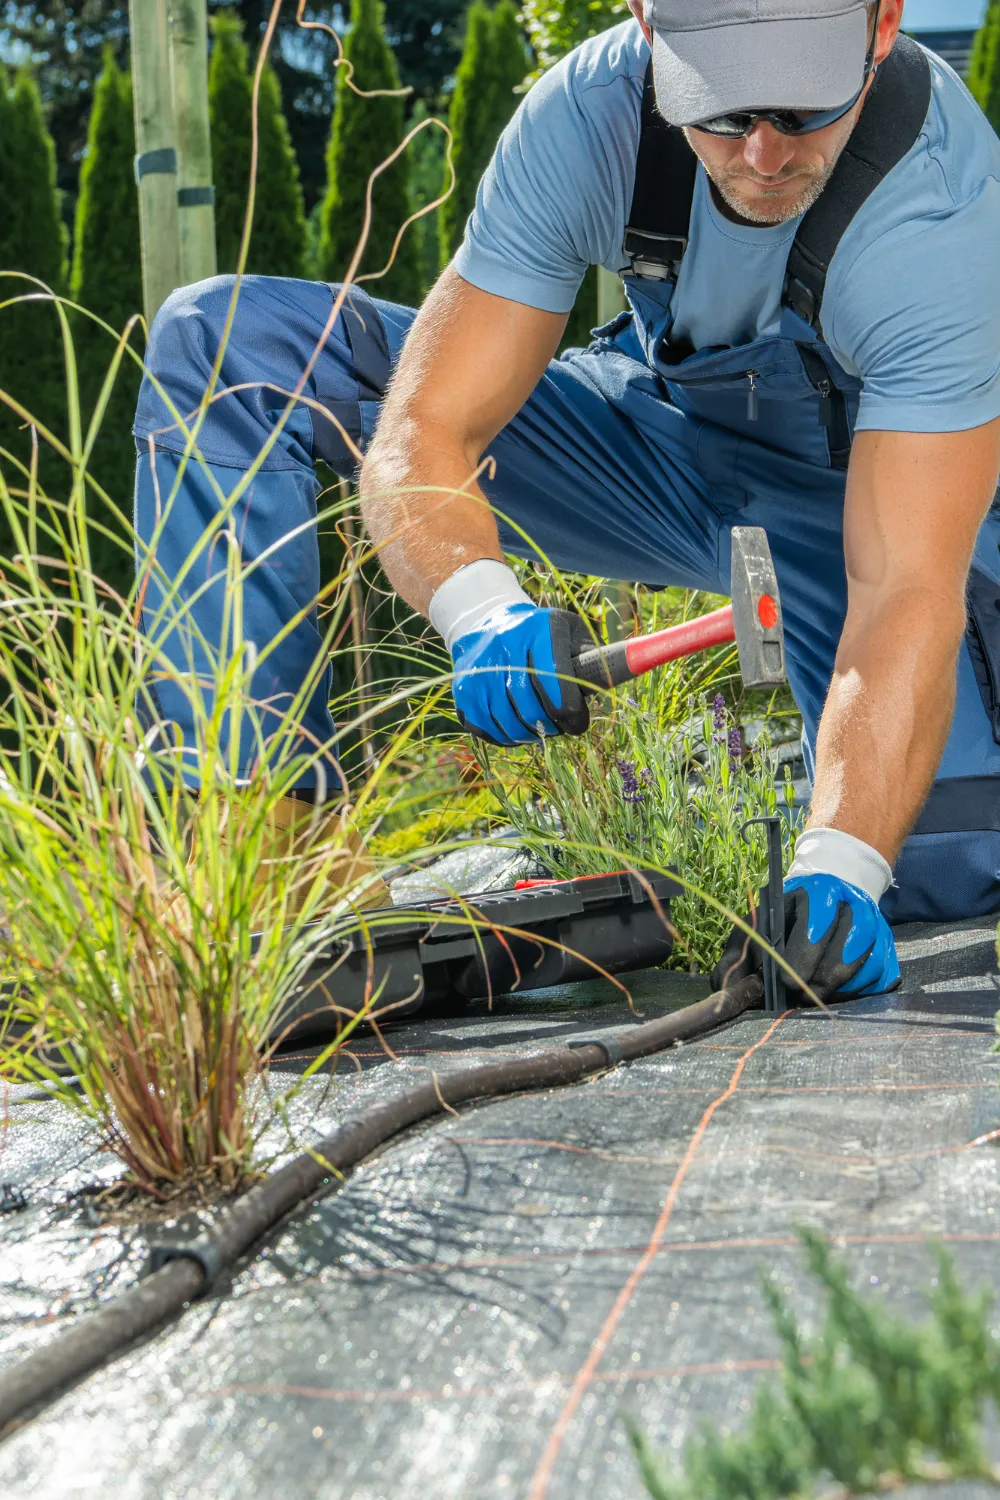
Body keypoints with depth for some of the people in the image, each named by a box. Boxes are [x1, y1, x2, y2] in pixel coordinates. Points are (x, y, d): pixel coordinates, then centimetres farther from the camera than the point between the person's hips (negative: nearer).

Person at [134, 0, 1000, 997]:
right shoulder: (590, 108, -27)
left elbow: (907, 595, -39)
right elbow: (421, 431, -28)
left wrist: (840, 866, -53)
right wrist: (481, 608, -50)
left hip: (873, 486, -2)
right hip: (666, 432, 3)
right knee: (225, 340, -14)